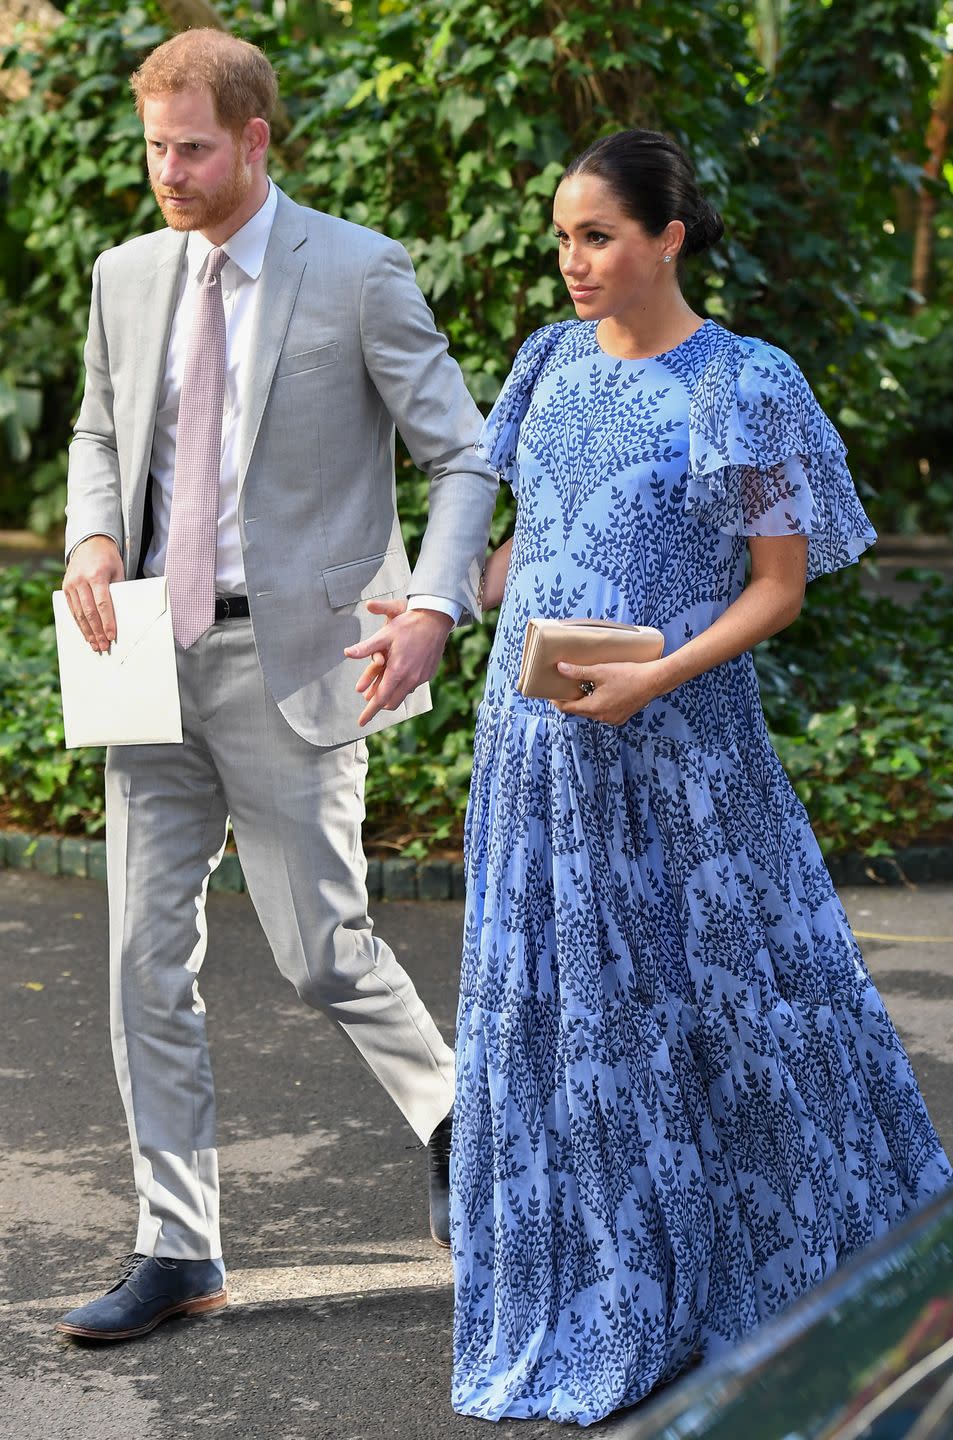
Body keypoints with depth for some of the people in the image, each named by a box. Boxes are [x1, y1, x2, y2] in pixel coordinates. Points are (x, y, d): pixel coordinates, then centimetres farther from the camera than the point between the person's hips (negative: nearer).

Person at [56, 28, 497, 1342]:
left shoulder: (358, 275, -7)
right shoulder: (126, 275, 9)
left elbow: (464, 457, -5)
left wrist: (433, 607, -21)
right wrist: (95, 537, 1)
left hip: (291, 658, -5)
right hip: (156, 654, 5)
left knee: (322, 951, -1)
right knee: (148, 956, 4)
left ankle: (453, 1111, 30)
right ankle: (176, 1251, 15)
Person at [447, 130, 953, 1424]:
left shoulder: (746, 390, -9)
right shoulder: (553, 364, 7)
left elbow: (779, 589, -9)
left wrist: (654, 680, -21)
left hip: (676, 745, -5)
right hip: (536, 737, 5)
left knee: (717, 987, 5)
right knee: (552, 1001, 9)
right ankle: (600, 1296, 25)